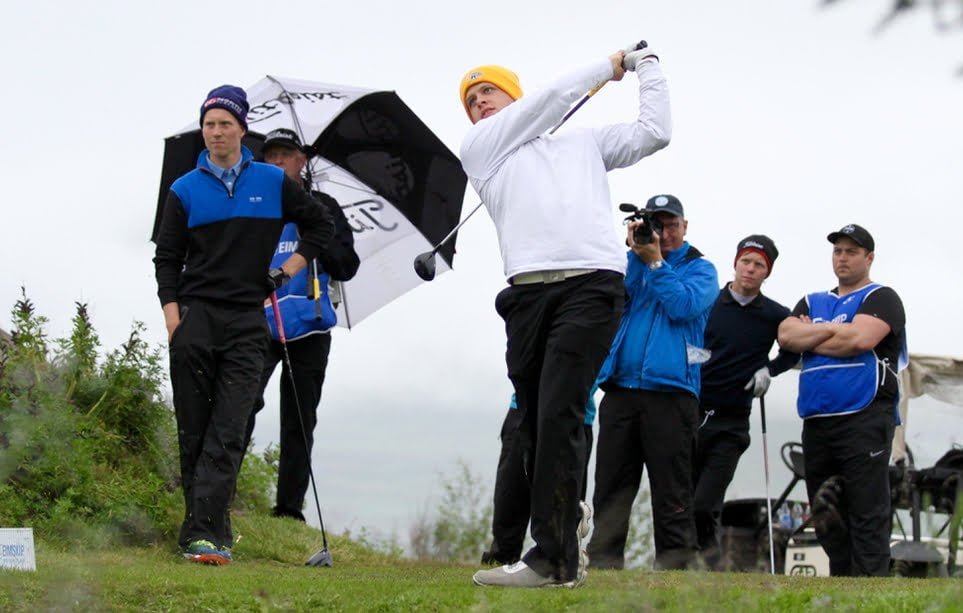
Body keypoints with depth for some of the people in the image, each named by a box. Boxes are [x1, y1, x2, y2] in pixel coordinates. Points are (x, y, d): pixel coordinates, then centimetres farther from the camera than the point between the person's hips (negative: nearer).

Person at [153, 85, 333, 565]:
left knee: (228, 431, -12)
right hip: (196, 316, 1)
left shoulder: (273, 183, 8)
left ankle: (201, 530, -18)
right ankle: (211, 530, 5)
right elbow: (168, 257, 7)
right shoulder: (185, 191, 8)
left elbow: (320, 224, 21)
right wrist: (172, 316, -4)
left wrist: (295, 263, 8)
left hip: (246, 323, -1)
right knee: (193, 431, -1)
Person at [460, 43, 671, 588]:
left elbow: (653, 132, 23)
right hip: (528, 293, 3)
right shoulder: (478, 150, 21)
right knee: (534, 424, -1)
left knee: (559, 415, -16)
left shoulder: (584, 143, 26)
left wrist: (647, 68, 29)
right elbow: (555, 97, 16)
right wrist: (610, 66, 27)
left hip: (591, 286, -2)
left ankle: (553, 557, -23)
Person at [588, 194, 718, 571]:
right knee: (611, 485, 0)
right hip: (620, 390, 4)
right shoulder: (632, 261, 19)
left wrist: (655, 262, -8)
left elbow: (684, 306, -10)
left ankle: (673, 564, -2)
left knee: (671, 490, -4)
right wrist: (635, 253, -4)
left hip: (670, 390, -4)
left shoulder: (699, 268, 9)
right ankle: (603, 563, 0)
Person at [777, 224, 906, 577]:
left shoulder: (880, 299, 5)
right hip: (817, 424, 7)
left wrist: (808, 338, 0)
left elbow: (860, 338, -14)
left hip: (864, 420, -7)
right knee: (826, 521, 7)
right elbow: (786, 336, 5)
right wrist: (832, 329, -6)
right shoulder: (813, 303, 23)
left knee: (867, 517, -11)